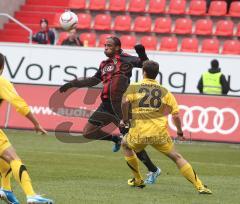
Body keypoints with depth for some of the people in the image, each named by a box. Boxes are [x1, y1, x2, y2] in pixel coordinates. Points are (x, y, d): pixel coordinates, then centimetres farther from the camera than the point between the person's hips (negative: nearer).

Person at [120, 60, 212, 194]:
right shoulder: (165, 91, 10)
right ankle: (200, 186, -4)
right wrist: (180, 132, 21)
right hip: (159, 133, 1)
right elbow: (176, 114, 5)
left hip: (139, 133, 0)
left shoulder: (134, 87, 6)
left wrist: (125, 119, 1)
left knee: (125, 145, 31)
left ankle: (138, 180, 32)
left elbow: (125, 102, -14)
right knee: (177, 157, 7)